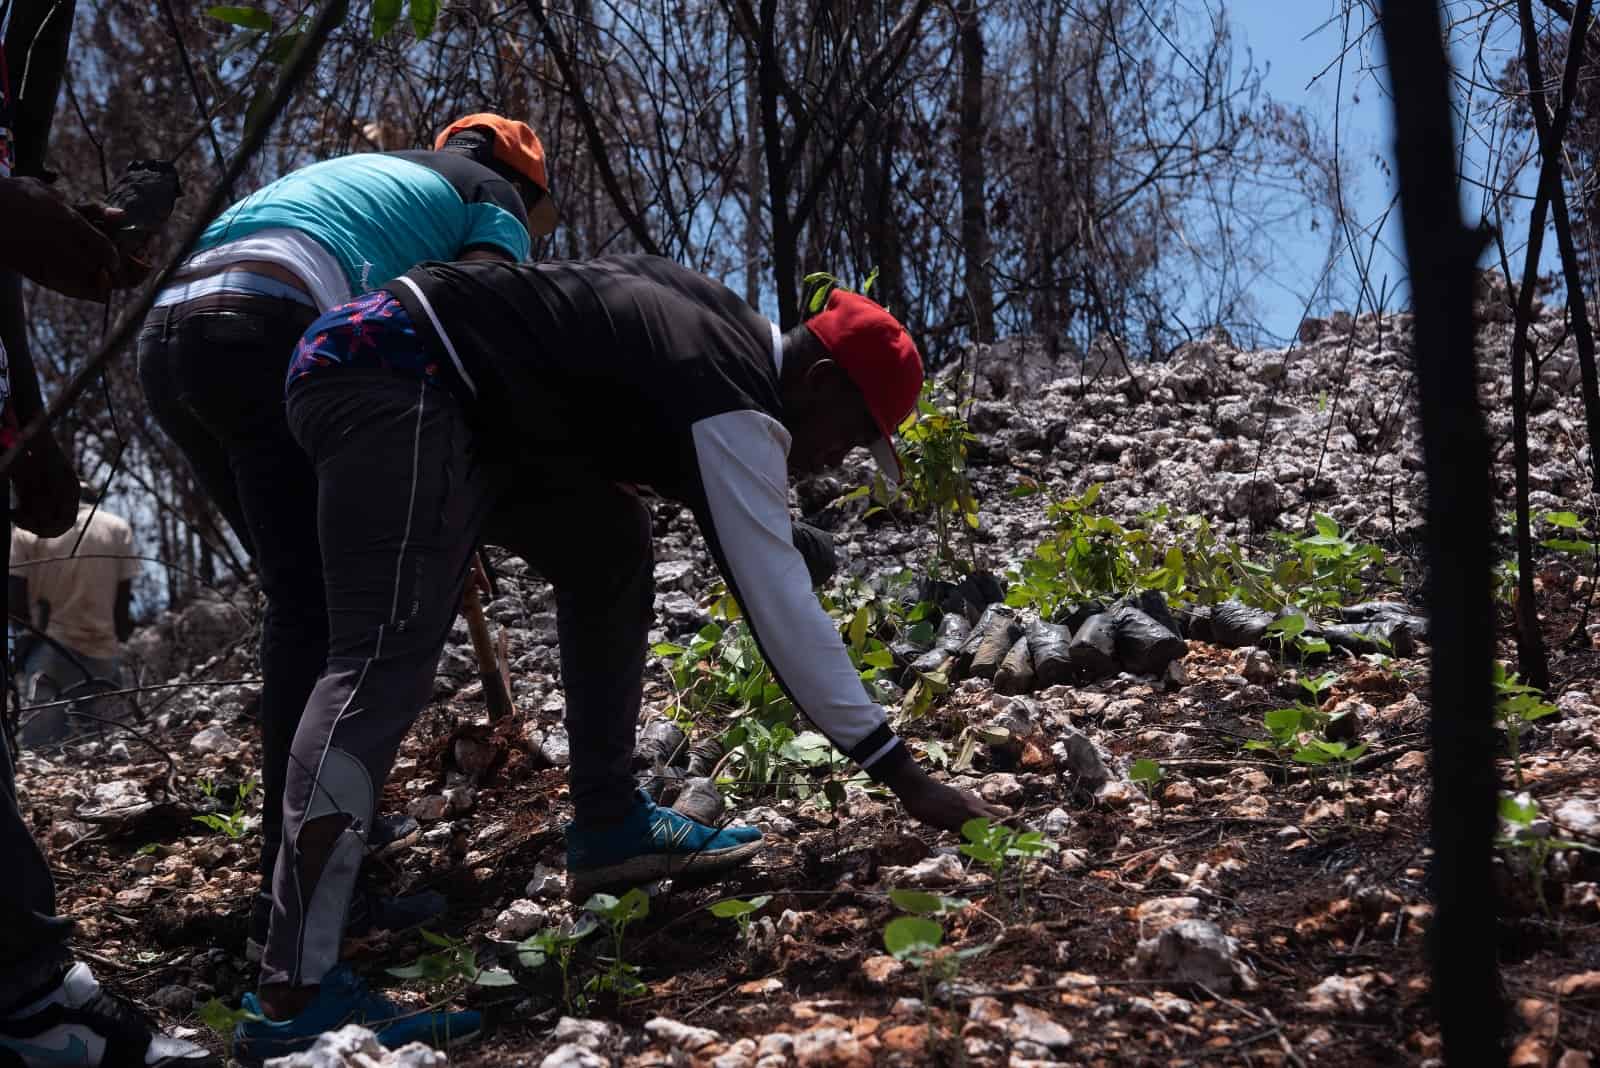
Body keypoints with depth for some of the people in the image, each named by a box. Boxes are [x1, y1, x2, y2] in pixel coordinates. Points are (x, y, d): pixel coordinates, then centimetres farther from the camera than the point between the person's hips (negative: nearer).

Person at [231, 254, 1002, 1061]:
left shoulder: (734, 336, 15)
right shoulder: (738, 405, -14)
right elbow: (782, 607, -18)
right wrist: (905, 777, -15)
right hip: (390, 377, -11)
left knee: (610, 548, 12)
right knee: (390, 655, -23)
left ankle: (606, 826, 12)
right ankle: (292, 995, -29)